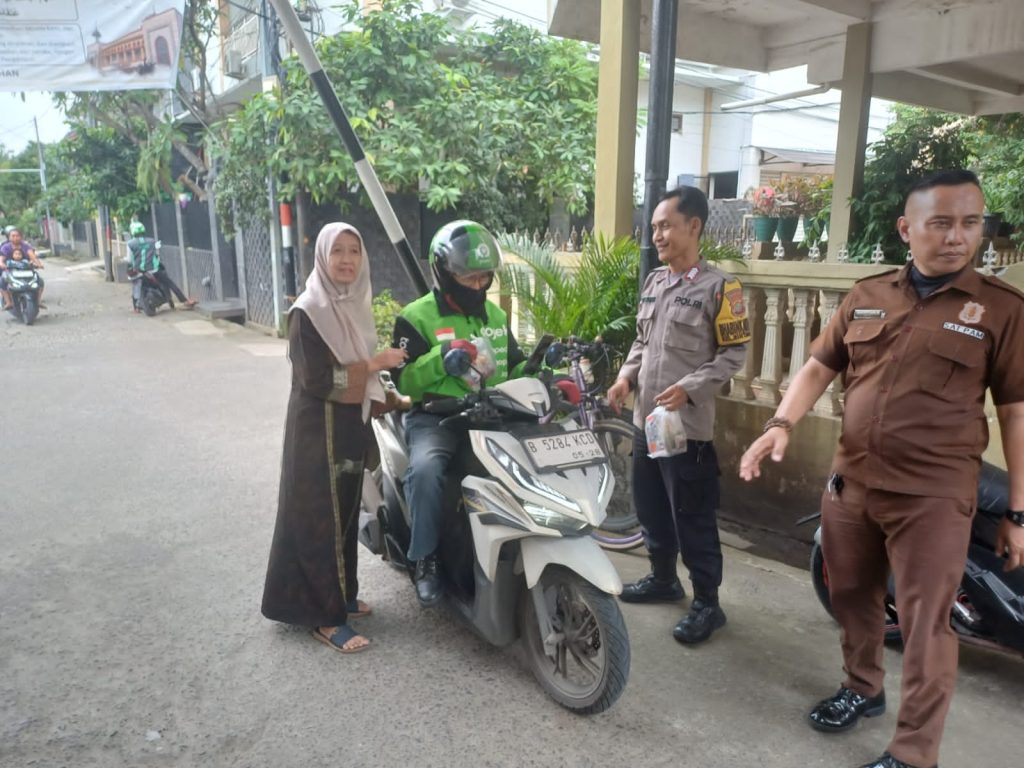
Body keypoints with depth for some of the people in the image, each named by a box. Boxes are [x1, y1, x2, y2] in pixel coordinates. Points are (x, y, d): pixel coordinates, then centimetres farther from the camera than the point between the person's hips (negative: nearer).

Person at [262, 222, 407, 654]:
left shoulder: (356, 305, 8)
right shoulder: (307, 312, -15)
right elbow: (315, 380, -22)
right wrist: (375, 364, -20)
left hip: (351, 425, 8)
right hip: (317, 430, -8)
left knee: (345, 513, 17)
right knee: (319, 518, -1)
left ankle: (340, 595, 33)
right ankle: (324, 617, 8)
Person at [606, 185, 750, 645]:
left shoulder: (718, 287, -9)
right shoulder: (653, 281, 12)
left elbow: (734, 353, -10)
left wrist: (689, 388, -21)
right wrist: (626, 377, 3)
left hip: (688, 426, -7)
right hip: (645, 419, 8)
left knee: (693, 519, 1)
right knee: (649, 508, 18)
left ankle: (706, 603, 16)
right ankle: (662, 578, 37)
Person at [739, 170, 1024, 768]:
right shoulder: (867, 296, 6)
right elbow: (820, 367, 8)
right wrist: (782, 423, -10)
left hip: (933, 495, -4)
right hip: (851, 481, 5)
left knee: (925, 627, 3)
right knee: (851, 596, 19)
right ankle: (863, 688, 44)